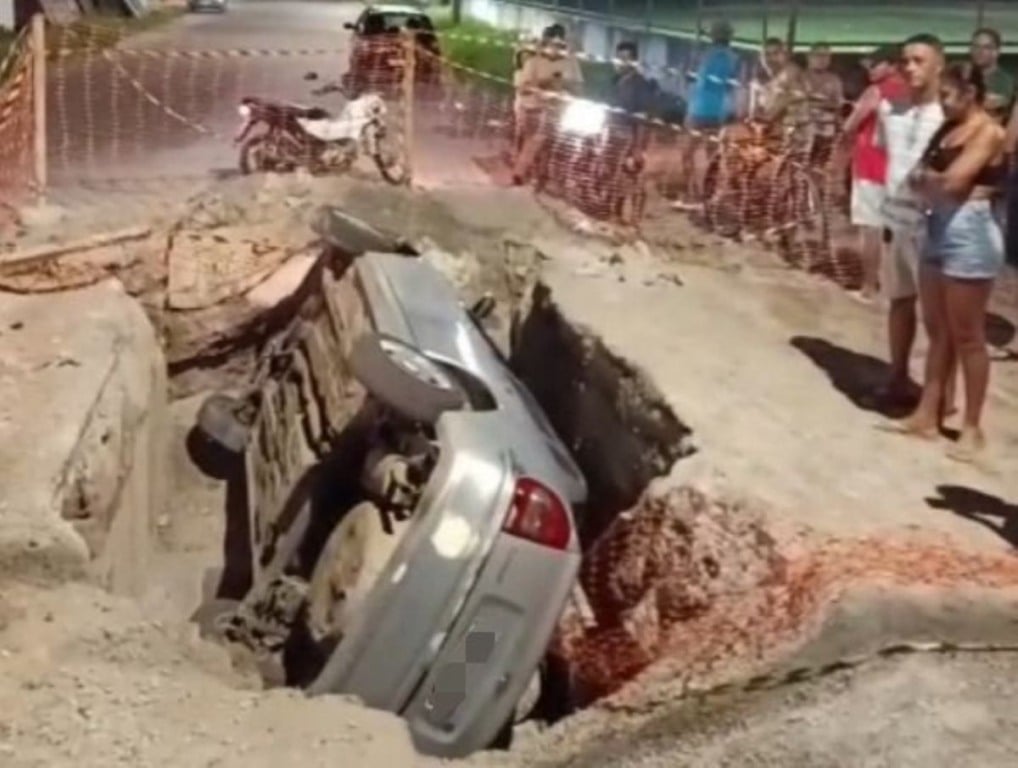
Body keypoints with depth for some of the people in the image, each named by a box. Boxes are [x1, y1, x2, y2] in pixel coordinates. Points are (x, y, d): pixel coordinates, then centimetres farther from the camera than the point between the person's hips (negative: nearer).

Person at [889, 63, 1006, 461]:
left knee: (967, 336, -1)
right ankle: (928, 414, 20)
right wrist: (931, 182, -11)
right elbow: (918, 178, 10)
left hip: (969, 232, -8)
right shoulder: (948, 128, 14)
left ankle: (972, 428, 8)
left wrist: (926, 178, -2)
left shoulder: (989, 131, -12)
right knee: (937, 330, 12)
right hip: (939, 228, 8)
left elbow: (952, 181, -21)